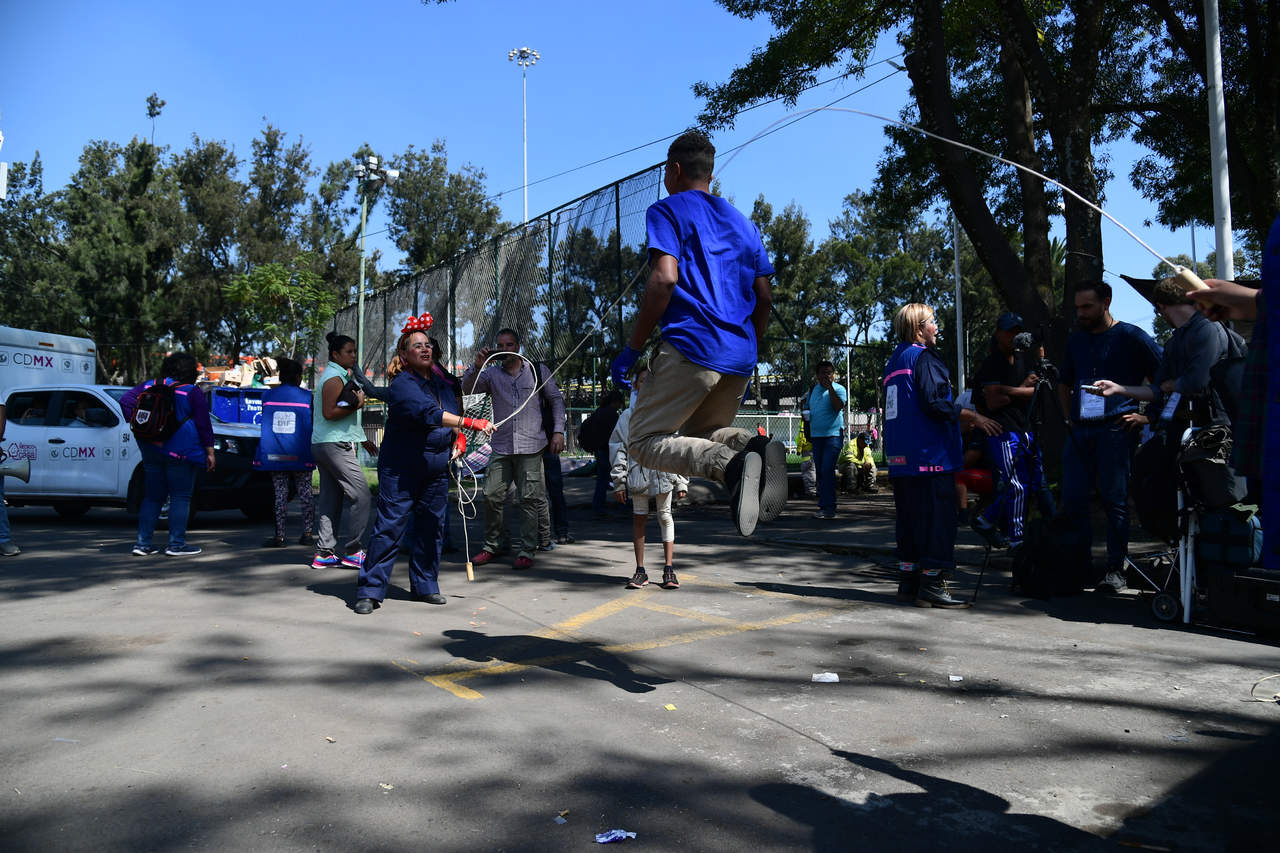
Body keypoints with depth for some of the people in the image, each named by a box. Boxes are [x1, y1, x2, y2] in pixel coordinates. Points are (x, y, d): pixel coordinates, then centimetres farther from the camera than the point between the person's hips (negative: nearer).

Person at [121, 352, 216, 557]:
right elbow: (204, 425, -7)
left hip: (151, 450, 6)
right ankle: (176, 544, -1)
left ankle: (143, 543, 11)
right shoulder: (192, 392, -6)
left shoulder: (149, 386, 10)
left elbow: (126, 400, 0)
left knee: (152, 496, 12)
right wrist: (210, 452, -3)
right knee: (180, 497, 0)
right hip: (180, 452, -5)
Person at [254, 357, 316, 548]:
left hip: (274, 454, 1)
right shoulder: (307, 397, -2)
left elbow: (266, 422, 13)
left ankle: (280, 536, 0)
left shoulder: (267, 395, 4)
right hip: (300, 454, -1)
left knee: (280, 492, 3)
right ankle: (307, 534, 7)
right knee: (305, 492, 7)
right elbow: (314, 425, 2)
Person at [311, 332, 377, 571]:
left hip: (323, 444, 11)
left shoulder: (339, 376, 22)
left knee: (331, 498, 9)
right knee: (360, 495, -10)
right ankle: (350, 550, -7)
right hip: (336, 445, -11)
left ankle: (324, 553, 11)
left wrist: (362, 439, 28)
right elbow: (329, 413, -20)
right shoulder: (335, 378, -11)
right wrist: (356, 405, -18)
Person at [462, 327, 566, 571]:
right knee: (492, 496, 0)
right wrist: (477, 366, -15)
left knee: (530, 499, -3)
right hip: (501, 447, 2)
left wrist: (558, 431, 3)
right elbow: (467, 388, 1)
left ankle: (526, 552, 4)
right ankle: (494, 544, 19)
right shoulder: (492, 374, 12)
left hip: (530, 447, -2)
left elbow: (556, 399, 12)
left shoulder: (538, 372, 9)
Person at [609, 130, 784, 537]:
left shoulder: (666, 210, 2)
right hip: (739, 357, 7)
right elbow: (764, 297, 18)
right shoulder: (743, 222, 22)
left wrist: (632, 349, -10)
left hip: (691, 348, -7)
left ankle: (731, 463, -24)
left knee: (646, 441, 3)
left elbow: (665, 278, -14)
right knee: (703, 434, 24)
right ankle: (757, 447, -11)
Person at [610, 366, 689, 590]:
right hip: (638, 473, 0)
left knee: (665, 517, 4)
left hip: (663, 472, 0)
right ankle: (640, 571, 9)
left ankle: (669, 569, 9)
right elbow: (618, 448, 6)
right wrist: (619, 482, 0)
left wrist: (681, 481, 3)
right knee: (638, 518, 3)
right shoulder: (629, 416, 8)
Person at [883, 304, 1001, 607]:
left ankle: (908, 582, 16)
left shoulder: (895, 360, 19)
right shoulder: (923, 357, -9)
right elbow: (934, 401, -20)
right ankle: (932, 585, -5)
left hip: (901, 457, 9)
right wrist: (973, 417, -12)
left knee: (911, 517, 13)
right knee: (937, 517, -6)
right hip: (929, 454, -9)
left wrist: (959, 420, 30)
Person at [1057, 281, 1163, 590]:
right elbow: (1064, 385, 27)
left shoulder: (1132, 337, -2)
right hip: (1080, 430, 5)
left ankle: (1116, 566, 8)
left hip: (1117, 428, -5)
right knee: (1072, 499, 2)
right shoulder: (1076, 340, 16)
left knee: (1115, 500, -1)